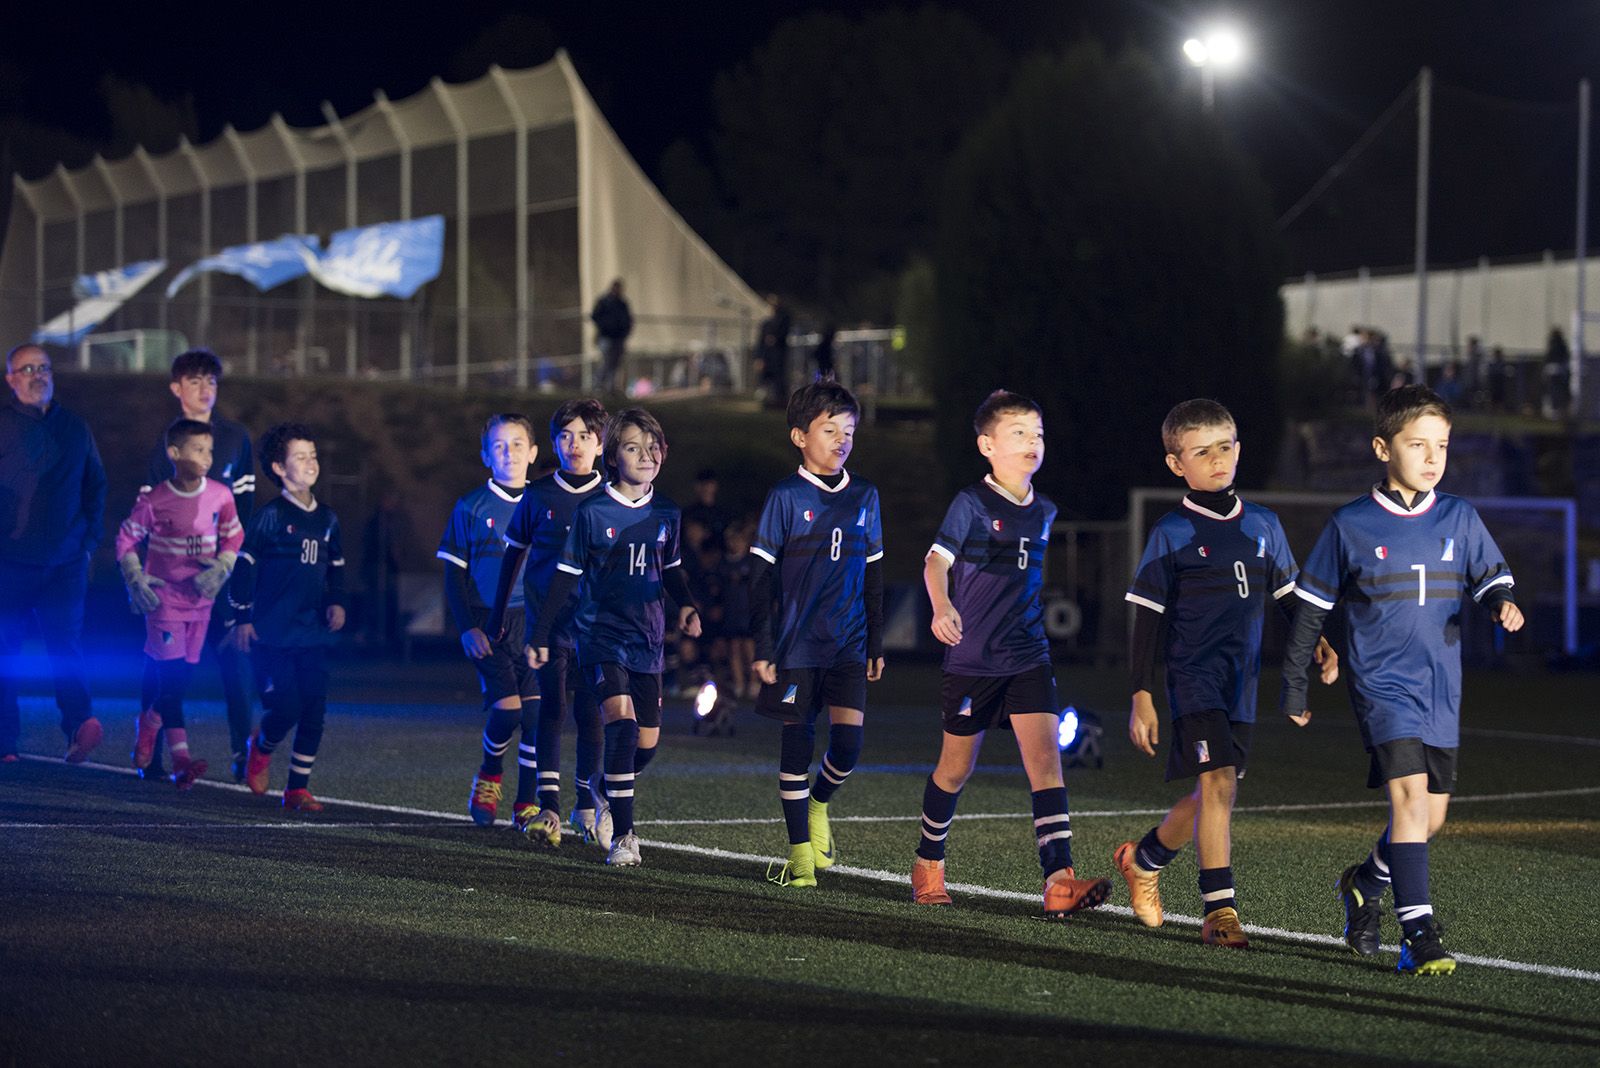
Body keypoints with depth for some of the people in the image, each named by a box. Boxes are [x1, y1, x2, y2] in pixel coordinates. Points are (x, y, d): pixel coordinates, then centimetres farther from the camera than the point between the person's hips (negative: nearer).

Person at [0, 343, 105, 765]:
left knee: (66, 643, -11)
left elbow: (96, 485, 20)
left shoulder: (75, 429, 12)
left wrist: (89, 540, 13)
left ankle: (81, 721, -25)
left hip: (66, 563, 1)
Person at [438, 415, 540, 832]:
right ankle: (489, 775, 14)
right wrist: (468, 628, -7)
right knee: (507, 708, -16)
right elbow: (454, 574, 3)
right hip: (487, 625, -2)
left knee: (537, 712, -7)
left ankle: (527, 805, 5)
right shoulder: (471, 508, 2)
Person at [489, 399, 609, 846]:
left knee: (591, 715, 3)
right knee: (550, 710, -7)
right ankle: (548, 808, -7)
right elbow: (514, 554, 12)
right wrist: (498, 615, 13)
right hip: (546, 620, -1)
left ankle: (587, 807, 17)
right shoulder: (538, 496, 3)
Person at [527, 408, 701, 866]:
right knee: (622, 724, -21)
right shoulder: (592, 513, -7)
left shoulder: (666, 514, 5)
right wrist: (540, 635, -1)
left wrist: (686, 605, 1)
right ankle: (622, 837, -16)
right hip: (602, 638, -5)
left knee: (648, 742, 7)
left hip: (647, 642, 5)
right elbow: (566, 576, -1)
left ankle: (606, 793, 39)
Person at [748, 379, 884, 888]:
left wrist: (876, 644, 14)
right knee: (797, 743, -1)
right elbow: (761, 578, -2)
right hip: (797, 642, -3)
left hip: (849, 643, 3)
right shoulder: (786, 497, -3)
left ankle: (818, 803, 24)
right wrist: (762, 647, -6)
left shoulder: (864, 497, 9)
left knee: (848, 739, -7)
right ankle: (801, 851, 9)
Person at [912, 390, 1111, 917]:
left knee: (1045, 755, -12)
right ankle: (928, 863, 33)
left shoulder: (1044, 511, 9)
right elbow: (936, 561, -24)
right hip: (972, 658, -4)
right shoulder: (971, 503, -10)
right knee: (957, 767, 10)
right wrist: (942, 608, -43)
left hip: (1028, 656, 4)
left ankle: (1059, 880, -19)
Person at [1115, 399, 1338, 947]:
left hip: (1243, 685, 5)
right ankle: (1220, 910, -17)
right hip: (1193, 679, -5)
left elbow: (1288, 597, 20)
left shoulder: (1263, 525, 9)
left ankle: (1142, 859, 38)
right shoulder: (1172, 533, -4)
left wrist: (1316, 645, 3)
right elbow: (1147, 620, -3)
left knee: (1211, 795, 12)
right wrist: (1142, 696, -8)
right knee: (1217, 783, -19)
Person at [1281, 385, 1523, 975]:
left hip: (1441, 688, 4)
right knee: (1410, 793, -20)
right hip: (1382, 683, -4)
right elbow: (1311, 605, 5)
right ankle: (1418, 933, -19)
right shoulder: (1351, 526, -3)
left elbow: (1492, 577, 9)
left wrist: (1504, 604, -15)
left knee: (1431, 816, 9)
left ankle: (1365, 882, 38)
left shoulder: (1459, 519, 4)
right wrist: (1294, 684, 7)